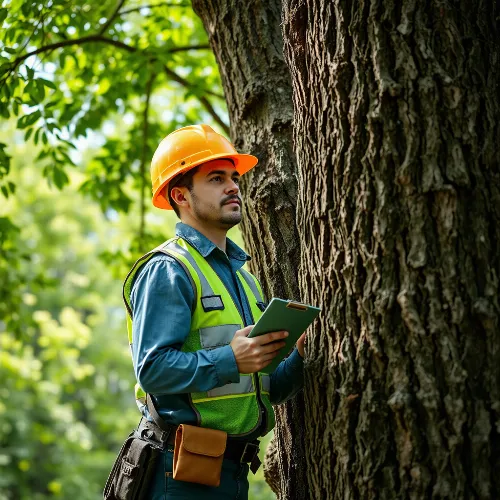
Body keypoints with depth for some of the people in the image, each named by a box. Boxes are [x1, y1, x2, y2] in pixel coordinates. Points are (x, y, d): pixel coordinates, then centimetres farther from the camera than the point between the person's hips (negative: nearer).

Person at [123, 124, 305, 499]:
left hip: (233, 468, 8)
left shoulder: (243, 275, 18)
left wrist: (299, 357, -1)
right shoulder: (167, 271, -8)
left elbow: (269, 389, 18)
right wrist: (230, 360, -29)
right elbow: (152, 368, -20)